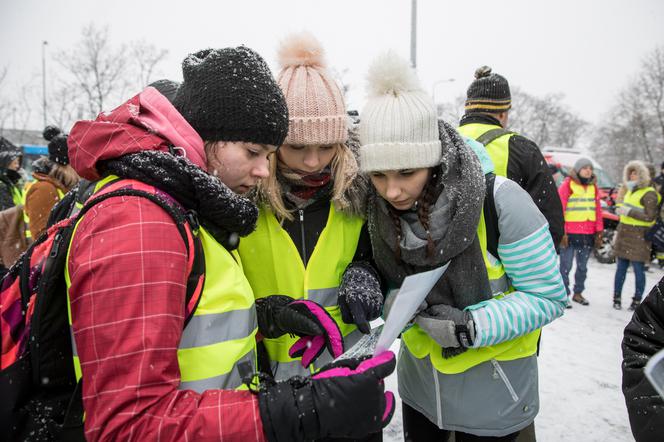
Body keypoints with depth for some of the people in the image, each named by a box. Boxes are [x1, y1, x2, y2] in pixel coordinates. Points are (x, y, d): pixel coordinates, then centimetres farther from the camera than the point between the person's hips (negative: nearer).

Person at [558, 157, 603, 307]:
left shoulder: (593, 186, 14)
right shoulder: (567, 185, -4)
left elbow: (598, 210, 15)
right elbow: (559, 209, -8)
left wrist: (599, 231, 10)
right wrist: (562, 232, -13)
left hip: (588, 234, 6)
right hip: (570, 233, -6)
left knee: (582, 266, 14)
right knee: (566, 266, -3)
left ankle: (578, 293, 25)